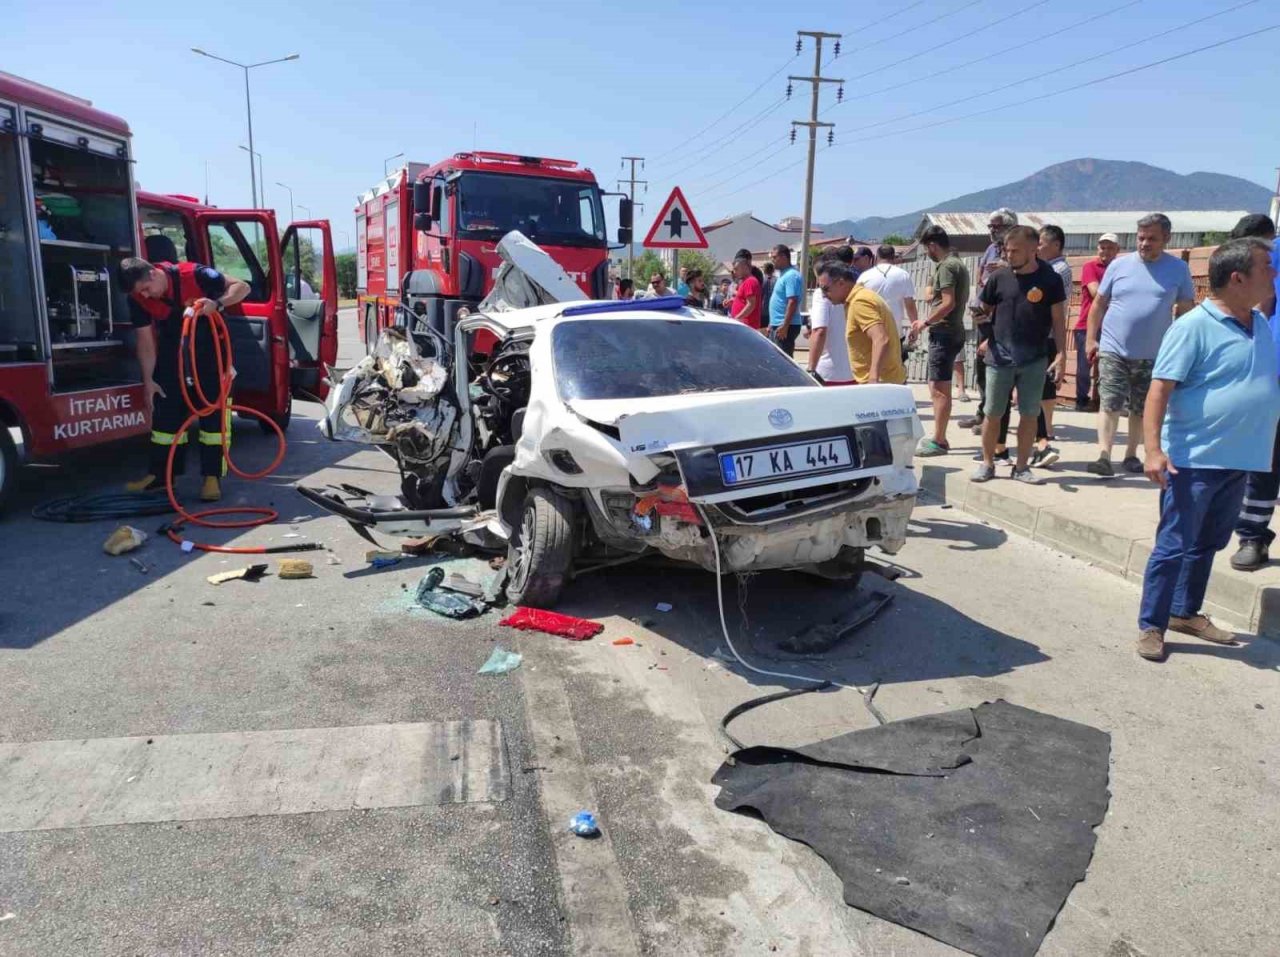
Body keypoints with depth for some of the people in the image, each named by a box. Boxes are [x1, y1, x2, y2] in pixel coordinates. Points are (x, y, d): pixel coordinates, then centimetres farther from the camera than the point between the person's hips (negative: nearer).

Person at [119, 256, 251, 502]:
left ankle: (212, 476, -6)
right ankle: (160, 474, 11)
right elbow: (146, 340, -5)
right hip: (171, 352, 4)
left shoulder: (193, 274, -26)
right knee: (165, 411, 3)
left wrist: (217, 304, -38)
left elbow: (242, 287, -20)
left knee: (213, 410, -9)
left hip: (208, 349, -4)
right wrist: (148, 380, -6)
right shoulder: (138, 299, -13)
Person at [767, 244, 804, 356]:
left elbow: (792, 302, -23)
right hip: (777, 325, 11)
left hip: (785, 327, -11)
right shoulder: (784, 274, 17)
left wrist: (785, 326, -26)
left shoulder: (791, 275, -15)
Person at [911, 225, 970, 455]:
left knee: (939, 389, -8)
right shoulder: (958, 264, 17)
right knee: (939, 388, 16)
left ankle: (939, 442, -6)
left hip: (944, 333, -10)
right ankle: (939, 437, 23)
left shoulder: (946, 267, -13)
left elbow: (949, 303, -22)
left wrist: (926, 322, -13)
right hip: (954, 331, 10)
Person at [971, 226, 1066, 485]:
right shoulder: (999, 277, 0)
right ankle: (987, 463, 17)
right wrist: (987, 337, 1)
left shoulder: (1050, 279, -3)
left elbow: (1058, 320, -1)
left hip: (1035, 361, -1)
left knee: (1029, 414, 4)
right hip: (999, 358, 1)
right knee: (992, 413, 5)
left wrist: (1061, 354, -7)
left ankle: (1022, 467, 15)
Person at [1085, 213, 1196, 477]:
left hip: (1152, 355, 1)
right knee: (1110, 404, -8)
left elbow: (1186, 310, 7)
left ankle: (1131, 455, 23)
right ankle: (1104, 456, -10)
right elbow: (1098, 304, 6)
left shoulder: (1178, 269, 1)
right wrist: (1090, 339, 1)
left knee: (1141, 409, 11)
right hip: (1113, 350, -1)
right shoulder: (1119, 264, 1)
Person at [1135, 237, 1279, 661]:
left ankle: (1186, 613, 32)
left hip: (1238, 459, 8)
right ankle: (1150, 625, 9)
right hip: (1194, 460, -8)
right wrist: (1153, 449, -26)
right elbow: (1160, 390, -18)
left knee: (1208, 544, 17)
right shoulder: (1193, 327, -14)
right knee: (1174, 545, -1)